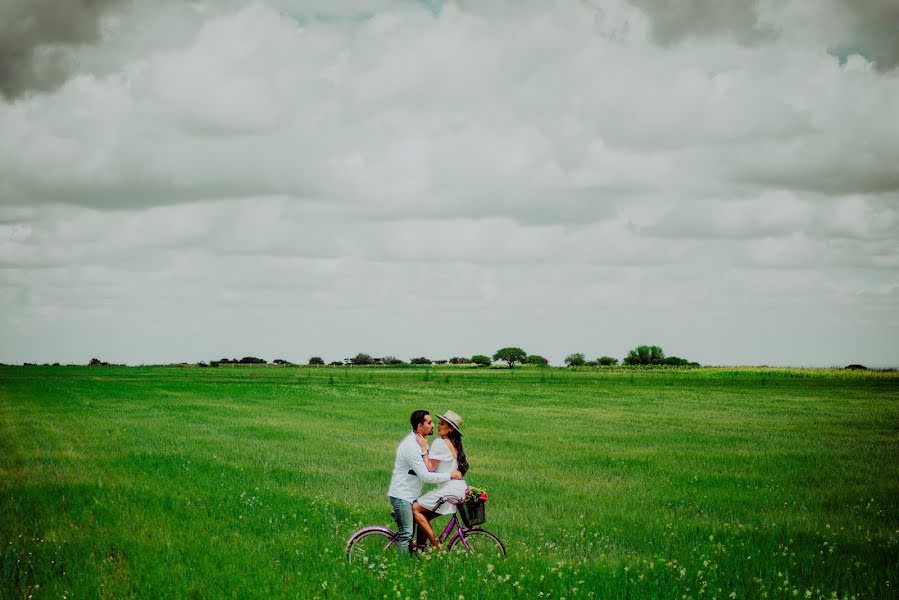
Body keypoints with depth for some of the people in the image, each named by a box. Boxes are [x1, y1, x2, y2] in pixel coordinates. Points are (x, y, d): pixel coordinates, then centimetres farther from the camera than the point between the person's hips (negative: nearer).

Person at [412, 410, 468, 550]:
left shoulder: (440, 444, -12)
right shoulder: (454, 444, 17)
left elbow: (430, 467, -16)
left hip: (449, 489, -10)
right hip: (458, 487, 10)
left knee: (415, 508, -11)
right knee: (424, 516, 12)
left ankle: (435, 544, -11)